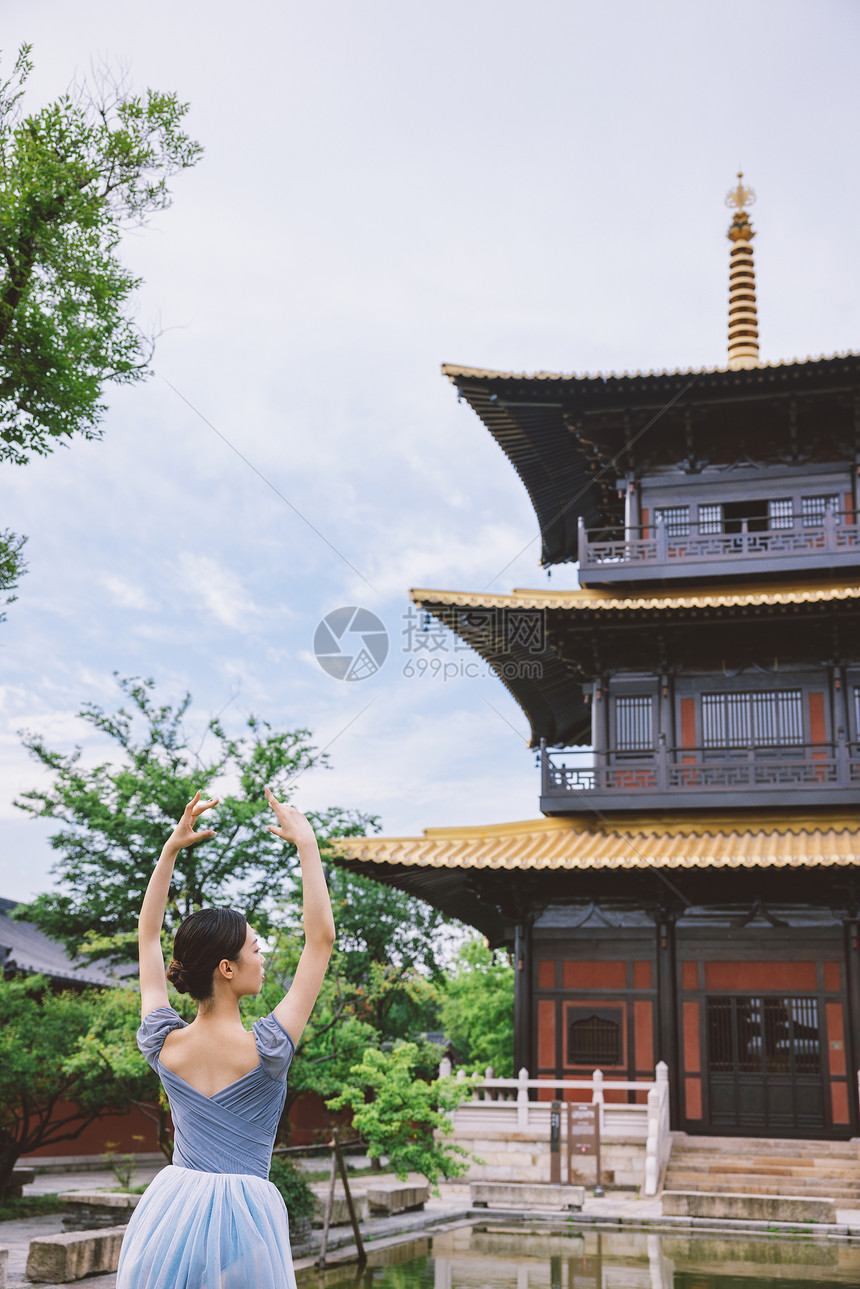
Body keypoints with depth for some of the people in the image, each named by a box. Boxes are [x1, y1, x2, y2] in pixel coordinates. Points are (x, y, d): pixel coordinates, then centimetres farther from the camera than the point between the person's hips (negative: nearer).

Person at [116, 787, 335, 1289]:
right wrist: (306, 842, -9)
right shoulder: (265, 1051, -16)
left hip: (175, 1199, 4)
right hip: (243, 1212, -4)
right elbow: (322, 936, -12)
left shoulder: (164, 1046, -5)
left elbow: (148, 936, 8)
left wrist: (171, 849, 10)